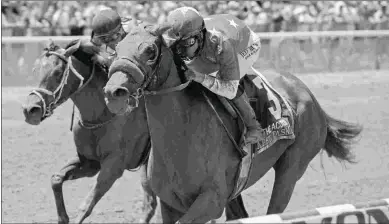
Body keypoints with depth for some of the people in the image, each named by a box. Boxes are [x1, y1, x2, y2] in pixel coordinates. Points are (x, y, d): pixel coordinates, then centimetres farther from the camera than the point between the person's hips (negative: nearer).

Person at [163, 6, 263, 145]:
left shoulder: (222, 46, -48)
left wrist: (201, 77, -53)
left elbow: (230, 90, -43)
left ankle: (253, 127, -8)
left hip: (247, 46, -6)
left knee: (225, 82, -27)